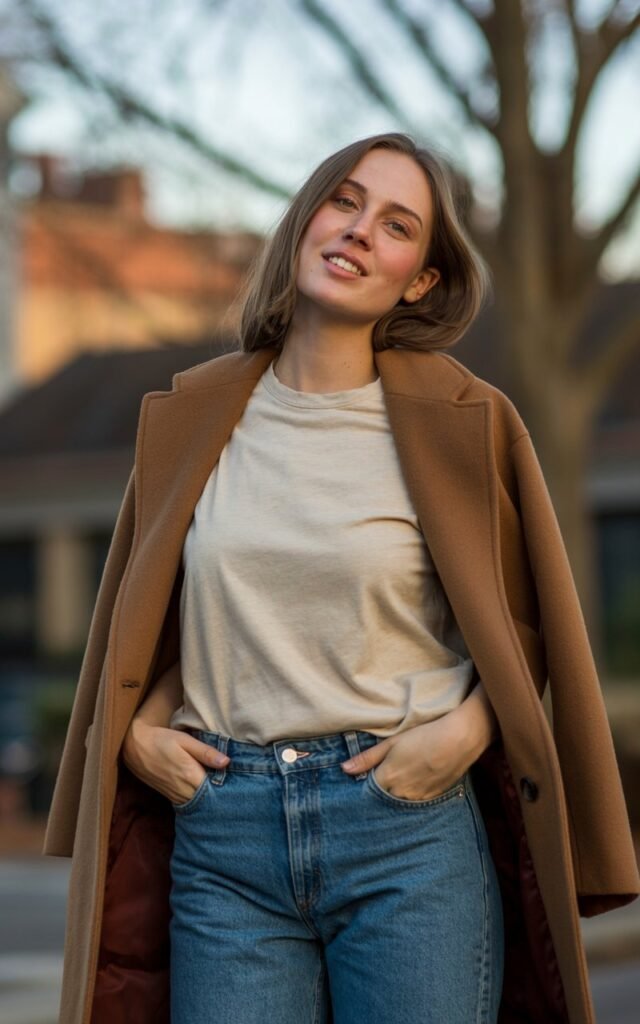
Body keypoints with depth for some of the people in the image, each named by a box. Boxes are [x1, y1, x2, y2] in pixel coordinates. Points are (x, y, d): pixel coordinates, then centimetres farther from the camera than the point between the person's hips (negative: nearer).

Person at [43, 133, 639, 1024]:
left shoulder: (461, 422, 1)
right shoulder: (190, 418, 9)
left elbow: (526, 625, 7)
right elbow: (138, 622, 19)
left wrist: (464, 730, -9)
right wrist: (135, 731, 2)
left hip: (408, 826, -2)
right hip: (222, 837, 2)